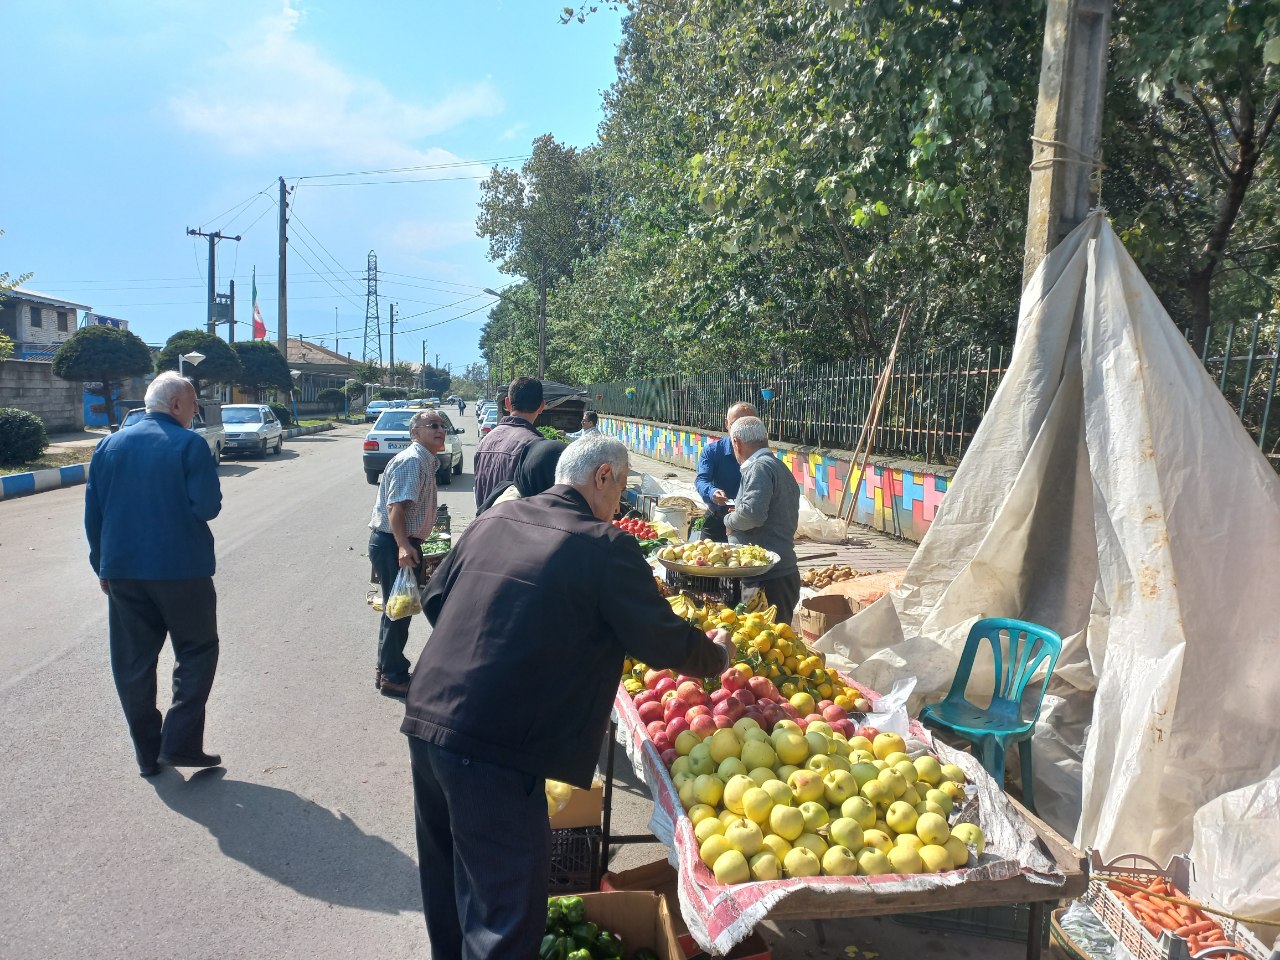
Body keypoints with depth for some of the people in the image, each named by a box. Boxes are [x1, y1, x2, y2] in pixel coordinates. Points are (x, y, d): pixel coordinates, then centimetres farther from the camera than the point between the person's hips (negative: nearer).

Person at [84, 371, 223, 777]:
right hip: (180, 570, -5)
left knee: (132, 662, 12)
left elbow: (92, 513, 10)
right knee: (197, 651, 9)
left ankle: (148, 753, 18)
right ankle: (180, 742, 0)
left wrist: (102, 566, 17)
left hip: (122, 571, 5)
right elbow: (207, 507, -15)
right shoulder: (190, 444, -9)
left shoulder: (109, 446, 8)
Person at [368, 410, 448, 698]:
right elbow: (395, 506, -28)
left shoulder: (425, 460, 15)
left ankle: (387, 668, 34)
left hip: (403, 543, 11)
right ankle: (393, 676, 11)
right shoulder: (412, 460, -18)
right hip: (394, 544, -11)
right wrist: (403, 546, -38)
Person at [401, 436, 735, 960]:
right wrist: (717, 654, 14)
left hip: (425, 719, 8)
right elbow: (663, 642, -6)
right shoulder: (605, 546, -10)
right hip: (495, 749, -8)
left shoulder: (493, 519, 9)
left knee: (447, 879, 26)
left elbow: (434, 598, 18)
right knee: (506, 906, 6)